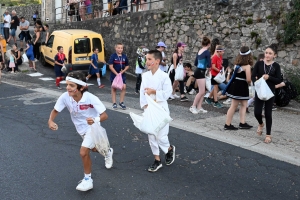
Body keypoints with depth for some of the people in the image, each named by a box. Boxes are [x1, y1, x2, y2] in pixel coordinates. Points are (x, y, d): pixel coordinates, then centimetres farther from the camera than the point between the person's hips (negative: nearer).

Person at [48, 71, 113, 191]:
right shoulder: (65, 97, -24)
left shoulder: (91, 98, -34)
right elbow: (55, 110, -7)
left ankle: (87, 180, 4)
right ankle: (107, 151, 61)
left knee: (83, 152, -18)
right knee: (94, 149, 26)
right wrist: (50, 121, -28)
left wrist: (95, 120, -52)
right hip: (80, 129, 6)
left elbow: (104, 115, -30)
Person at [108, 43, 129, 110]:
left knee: (124, 87, -6)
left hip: (122, 74, 3)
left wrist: (122, 71, -6)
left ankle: (121, 102, 8)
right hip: (114, 74, -2)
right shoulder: (113, 56, -9)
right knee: (114, 88, 6)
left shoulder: (124, 56, 1)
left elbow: (127, 66, 9)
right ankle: (114, 103, 16)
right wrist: (117, 73, -16)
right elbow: (111, 66, -12)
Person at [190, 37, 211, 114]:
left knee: (202, 91, 12)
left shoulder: (199, 51, 11)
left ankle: (199, 107, 13)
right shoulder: (207, 52, -12)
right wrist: (208, 69, 6)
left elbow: (196, 63, 17)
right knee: (201, 92, -4)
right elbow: (209, 64, -14)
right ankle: (193, 107, 1)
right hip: (200, 72, -9)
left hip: (198, 71, 9)